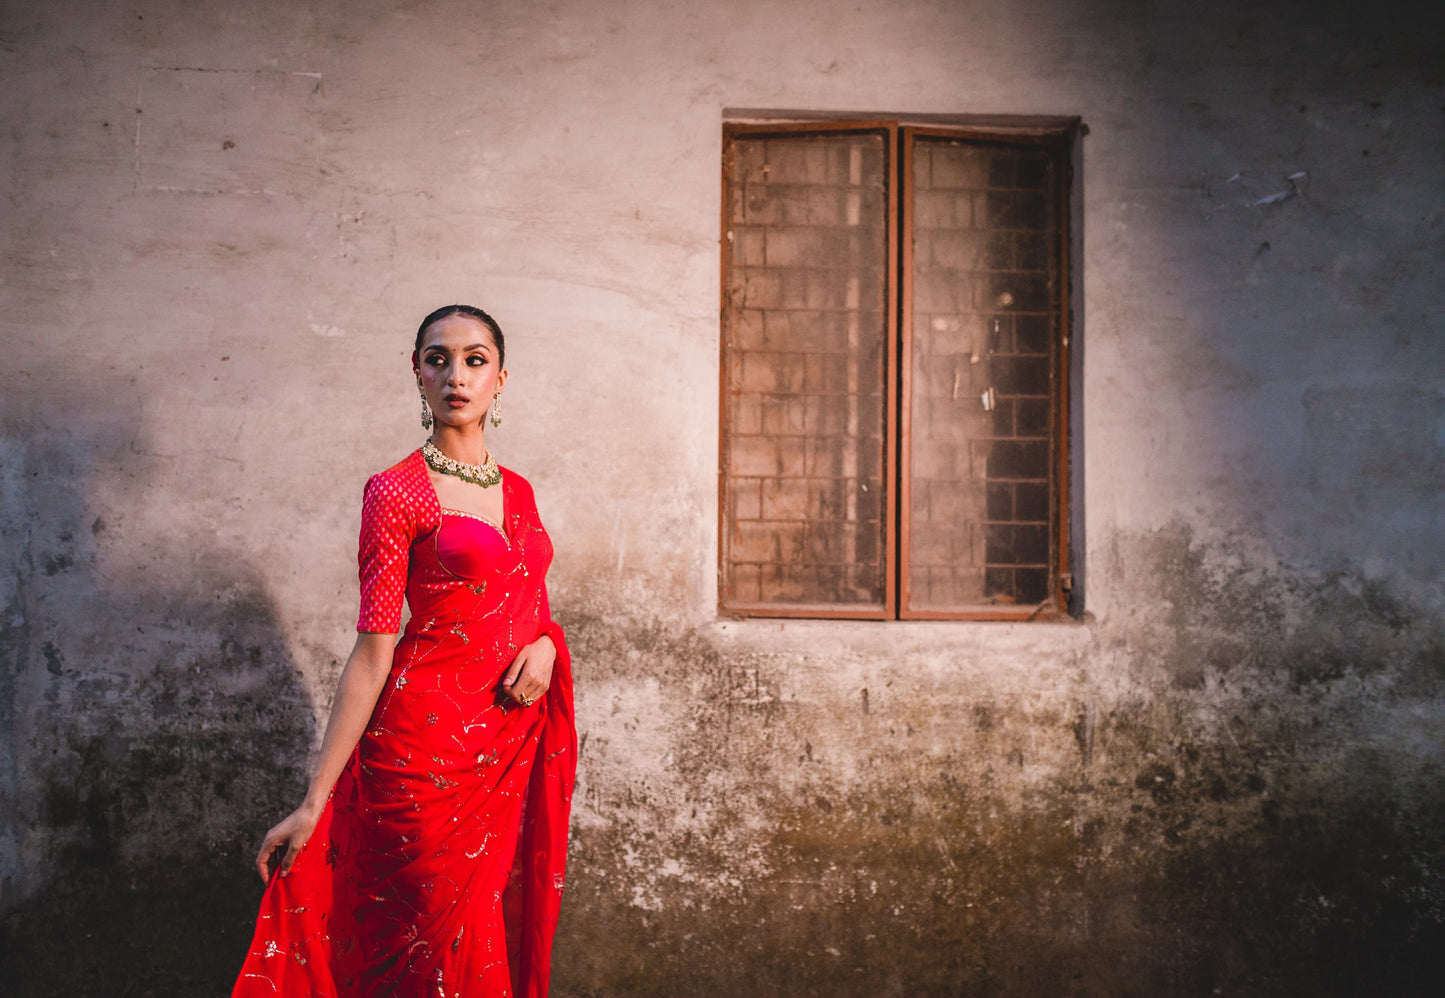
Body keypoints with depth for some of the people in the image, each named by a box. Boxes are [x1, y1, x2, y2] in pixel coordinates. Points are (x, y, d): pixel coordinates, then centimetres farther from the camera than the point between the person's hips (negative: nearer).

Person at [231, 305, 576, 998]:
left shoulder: (517, 491, 12)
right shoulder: (396, 492, -7)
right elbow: (372, 655, -10)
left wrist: (545, 644, -3)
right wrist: (314, 803, -14)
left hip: (516, 737, 6)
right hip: (431, 742, -6)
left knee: (508, 932, 11)